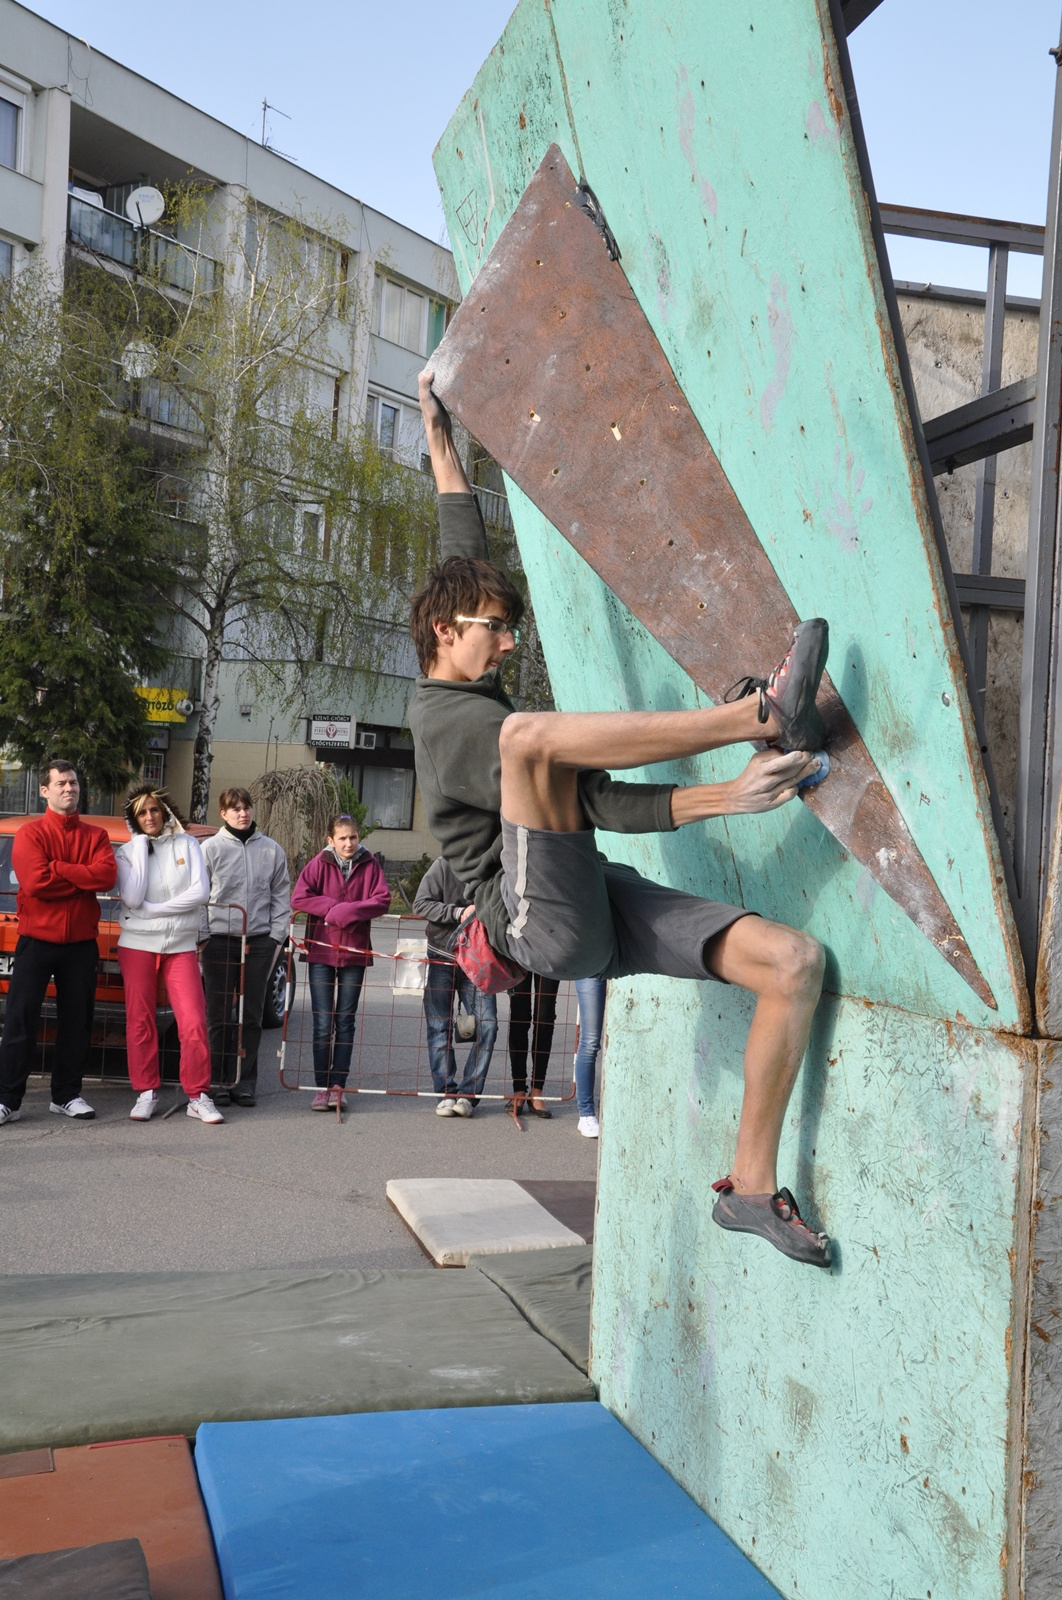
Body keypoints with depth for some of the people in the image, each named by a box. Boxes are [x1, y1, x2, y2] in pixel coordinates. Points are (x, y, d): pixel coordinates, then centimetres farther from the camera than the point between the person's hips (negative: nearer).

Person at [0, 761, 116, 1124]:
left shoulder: (95, 836, 7)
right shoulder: (30, 834, -2)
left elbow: (107, 876, -12)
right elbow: (35, 882, -17)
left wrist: (58, 870, -14)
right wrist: (82, 878, -9)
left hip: (81, 943, 3)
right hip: (36, 940, -3)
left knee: (77, 1022, 8)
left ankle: (67, 1095, 19)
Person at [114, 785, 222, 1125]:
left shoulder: (187, 844, 4)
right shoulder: (127, 852, 3)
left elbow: (201, 892, -7)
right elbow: (132, 898, -13)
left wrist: (153, 908, -10)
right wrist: (141, 845, -9)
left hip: (181, 946, 0)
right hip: (137, 945, 1)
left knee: (194, 1022, -8)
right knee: (140, 1022, 3)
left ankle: (198, 1096, 0)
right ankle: (146, 1093, 15)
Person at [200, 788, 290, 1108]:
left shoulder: (271, 850, 7)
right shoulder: (210, 848, 1)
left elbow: (280, 896, 9)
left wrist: (276, 936, 2)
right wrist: (202, 937, -6)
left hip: (259, 940, 2)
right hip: (220, 940, -2)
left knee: (251, 1015, 6)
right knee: (220, 1015, 3)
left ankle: (244, 1082, 12)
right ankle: (219, 1079, 10)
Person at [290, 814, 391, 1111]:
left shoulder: (369, 865, 2)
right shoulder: (319, 864, -1)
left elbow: (382, 900, -7)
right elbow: (299, 898, -9)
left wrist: (348, 911, -14)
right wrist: (333, 906, -15)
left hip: (355, 953, 1)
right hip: (321, 951, -1)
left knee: (345, 1023, 7)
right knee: (323, 1025, -1)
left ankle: (338, 1086, 12)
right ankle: (322, 1087, 6)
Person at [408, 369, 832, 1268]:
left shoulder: (475, 687, 21)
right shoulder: (445, 719, -6)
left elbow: (466, 557, 32)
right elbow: (593, 804, -17)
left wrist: (441, 440, 35)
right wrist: (726, 799, -23)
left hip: (601, 905, 8)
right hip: (541, 918, -8)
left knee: (795, 959, -11)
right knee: (529, 733, -32)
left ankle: (752, 1186, -2)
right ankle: (763, 714, -28)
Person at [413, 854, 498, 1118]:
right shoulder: (444, 865, -9)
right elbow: (421, 904, -10)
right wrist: (458, 913, -21)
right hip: (441, 958, -1)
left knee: (487, 1025, -7)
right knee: (440, 1028, 1)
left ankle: (468, 1094, 2)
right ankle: (446, 1093, 9)